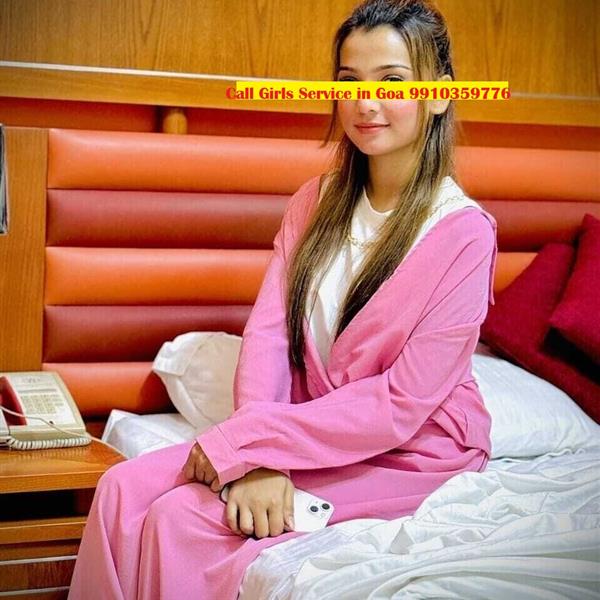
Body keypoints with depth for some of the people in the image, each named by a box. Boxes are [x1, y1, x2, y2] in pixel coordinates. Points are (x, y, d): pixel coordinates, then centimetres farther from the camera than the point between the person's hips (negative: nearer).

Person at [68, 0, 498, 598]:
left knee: (181, 521, -22)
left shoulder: (463, 234, -14)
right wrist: (256, 457, -22)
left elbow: (403, 405, -19)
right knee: (124, 488, -15)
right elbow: (267, 332, -4)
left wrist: (244, 440, -22)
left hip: (409, 455, -6)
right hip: (310, 433, 6)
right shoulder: (317, 202, 5)